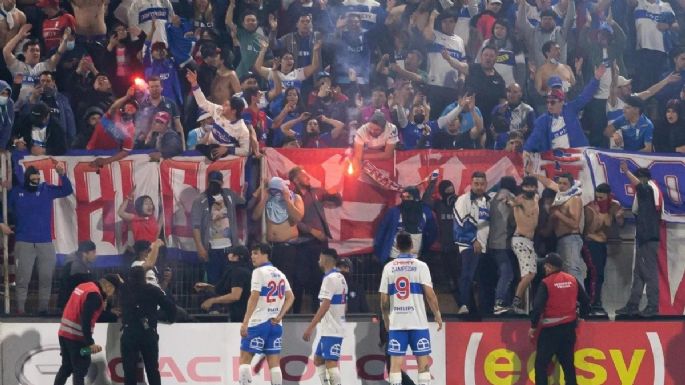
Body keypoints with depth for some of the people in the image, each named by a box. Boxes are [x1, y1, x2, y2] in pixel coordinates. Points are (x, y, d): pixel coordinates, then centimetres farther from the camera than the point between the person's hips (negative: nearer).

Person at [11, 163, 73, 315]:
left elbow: (67, 190, -8)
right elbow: (7, 209, 17)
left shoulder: (47, 189, 2)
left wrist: (62, 175, -23)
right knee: (23, 278, -2)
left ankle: (43, 308, 12)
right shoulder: (16, 192, 2)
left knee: (46, 278, 5)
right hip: (24, 243, -2)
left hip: (45, 242, 2)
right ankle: (20, 308, 0)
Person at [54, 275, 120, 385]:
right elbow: (86, 319, -22)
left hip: (65, 333, 9)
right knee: (80, 370, -4)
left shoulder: (84, 286, 13)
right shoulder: (95, 295, -16)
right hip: (76, 337, -9)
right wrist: (90, 343, -20)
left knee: (66, 367, 17)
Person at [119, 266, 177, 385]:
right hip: (149, 334, 0)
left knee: (129, 370, 1)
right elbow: (170, 307, -1)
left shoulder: (124, 289, 3)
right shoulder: (153, 290, -2)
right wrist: (170, 319, 17)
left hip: (129, 334, 0)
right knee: (152, 369, 10)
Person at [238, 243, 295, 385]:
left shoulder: (259, 272, -7)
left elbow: (254, 297, -15)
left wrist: (245, 322, -17)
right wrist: (280, 316, 3)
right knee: (274, 362, 5)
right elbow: (290, 297, 10)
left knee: (245, 358, -1)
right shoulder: (279, 274, 15)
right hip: (275, 324, 7)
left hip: (258, 322, -7)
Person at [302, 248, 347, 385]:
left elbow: (325, 306, -21)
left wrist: (310, 327, -21)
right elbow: (344, 304, 20)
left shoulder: (330, 278, -15)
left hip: (330, 330, -10)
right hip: (336, 327, 10)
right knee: (318, 360, 15)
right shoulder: (341, 278, 15)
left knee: (331, 362, -11)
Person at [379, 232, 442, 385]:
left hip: (396, 323, 2)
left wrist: (386, 320, 19)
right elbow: (430, 295, -8)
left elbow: (384, 300, 5)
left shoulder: (389, 267, 4)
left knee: (396, 362, 1)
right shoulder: (420, 266, -3)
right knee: (423, 361, 4)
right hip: (418, 322, -2)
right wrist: (438, 315, 4)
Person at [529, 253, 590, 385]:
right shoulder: (572, 280, 5)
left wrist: (533, 326, -6)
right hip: (569, 327, 6)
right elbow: (585, 301, 12)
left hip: (551, 329, -6)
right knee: (568, 362, 15)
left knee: (541, 363, 0)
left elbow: (538, 306, -17)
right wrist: (582, 316, 27)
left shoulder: (546, 283, -12)